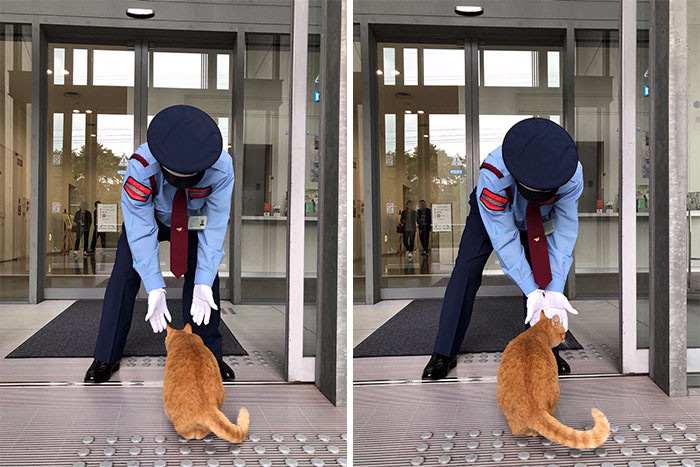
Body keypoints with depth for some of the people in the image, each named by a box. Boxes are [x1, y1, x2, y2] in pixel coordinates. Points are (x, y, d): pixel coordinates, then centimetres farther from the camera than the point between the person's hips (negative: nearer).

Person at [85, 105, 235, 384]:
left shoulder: (221, 167, -38)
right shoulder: (141, 167, -41)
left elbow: (215, 226, -30)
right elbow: (140, 230, -35)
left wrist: (203, 284, -35)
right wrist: (155, 290, -40)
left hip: (193, 222, 1)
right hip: (148, 217, -1)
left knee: (205, 274, -12)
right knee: (125, 275, -12)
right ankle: (106, 359, 0)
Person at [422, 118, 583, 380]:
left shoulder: (572, 175, -37)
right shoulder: (493, 175, -45)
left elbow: (564, 234, -29)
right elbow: (505, 239, -38)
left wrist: (555, 292, -35)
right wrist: (532, 292, -40)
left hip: (538, 220, 3)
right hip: (492, 212, -2)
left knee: (548, 273, -6)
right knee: (467, 269, -15)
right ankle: (444, 353, -8)